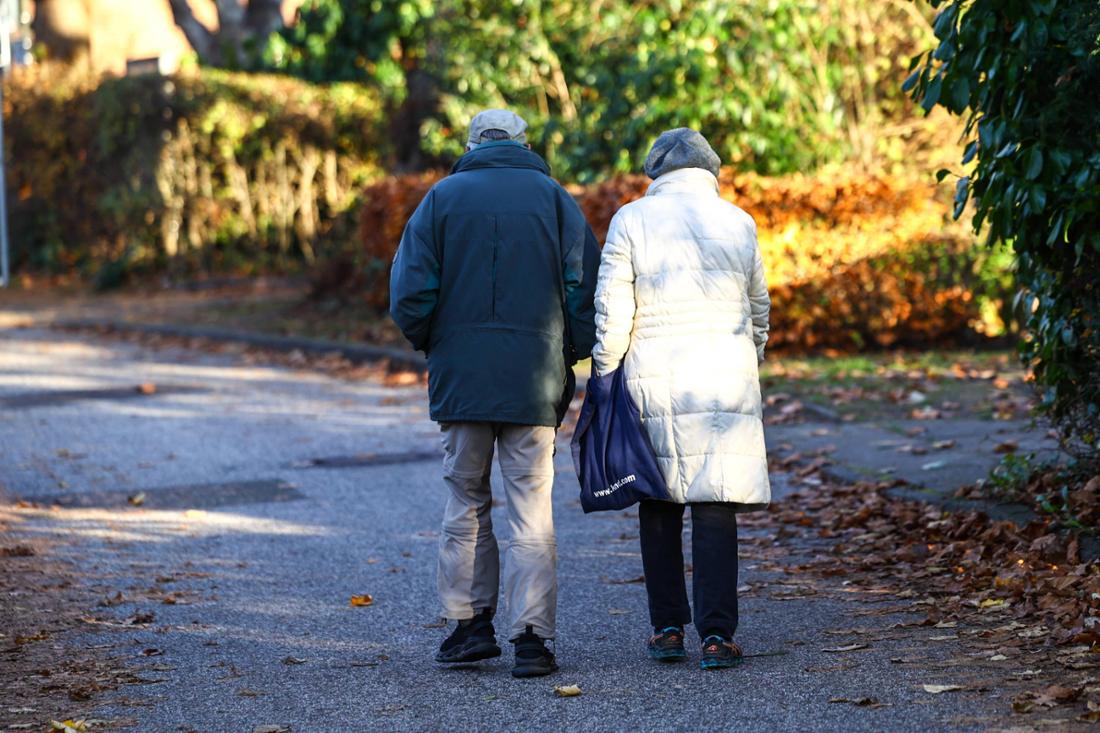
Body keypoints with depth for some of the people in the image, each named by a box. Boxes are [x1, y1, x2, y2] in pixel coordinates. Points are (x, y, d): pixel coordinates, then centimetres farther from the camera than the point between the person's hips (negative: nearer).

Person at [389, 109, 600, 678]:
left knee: (466, 503, 13)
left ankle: (470, 622, 15)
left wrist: (431, 346, 13)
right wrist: (568, 356, 10)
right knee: (531, 511, 1)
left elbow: (409, 294, -3)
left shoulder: (442, 198, 5)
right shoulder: (554, 198, 6)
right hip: (535, 384, 0)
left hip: (460, 377, 1)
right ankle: (531, 636, -5)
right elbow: (588, 288, -2)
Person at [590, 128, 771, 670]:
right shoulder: (738, 223, 8)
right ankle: (716, 635, -6)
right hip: (726, 379, 1)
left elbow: (611, 312, -3)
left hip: (654, 381, -1)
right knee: (715, 505, 0)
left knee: (658, 505, 11)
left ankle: (668, 627, 14)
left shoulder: (631, 220, 0)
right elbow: (758, 310, 17)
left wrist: (604, 376, 6)